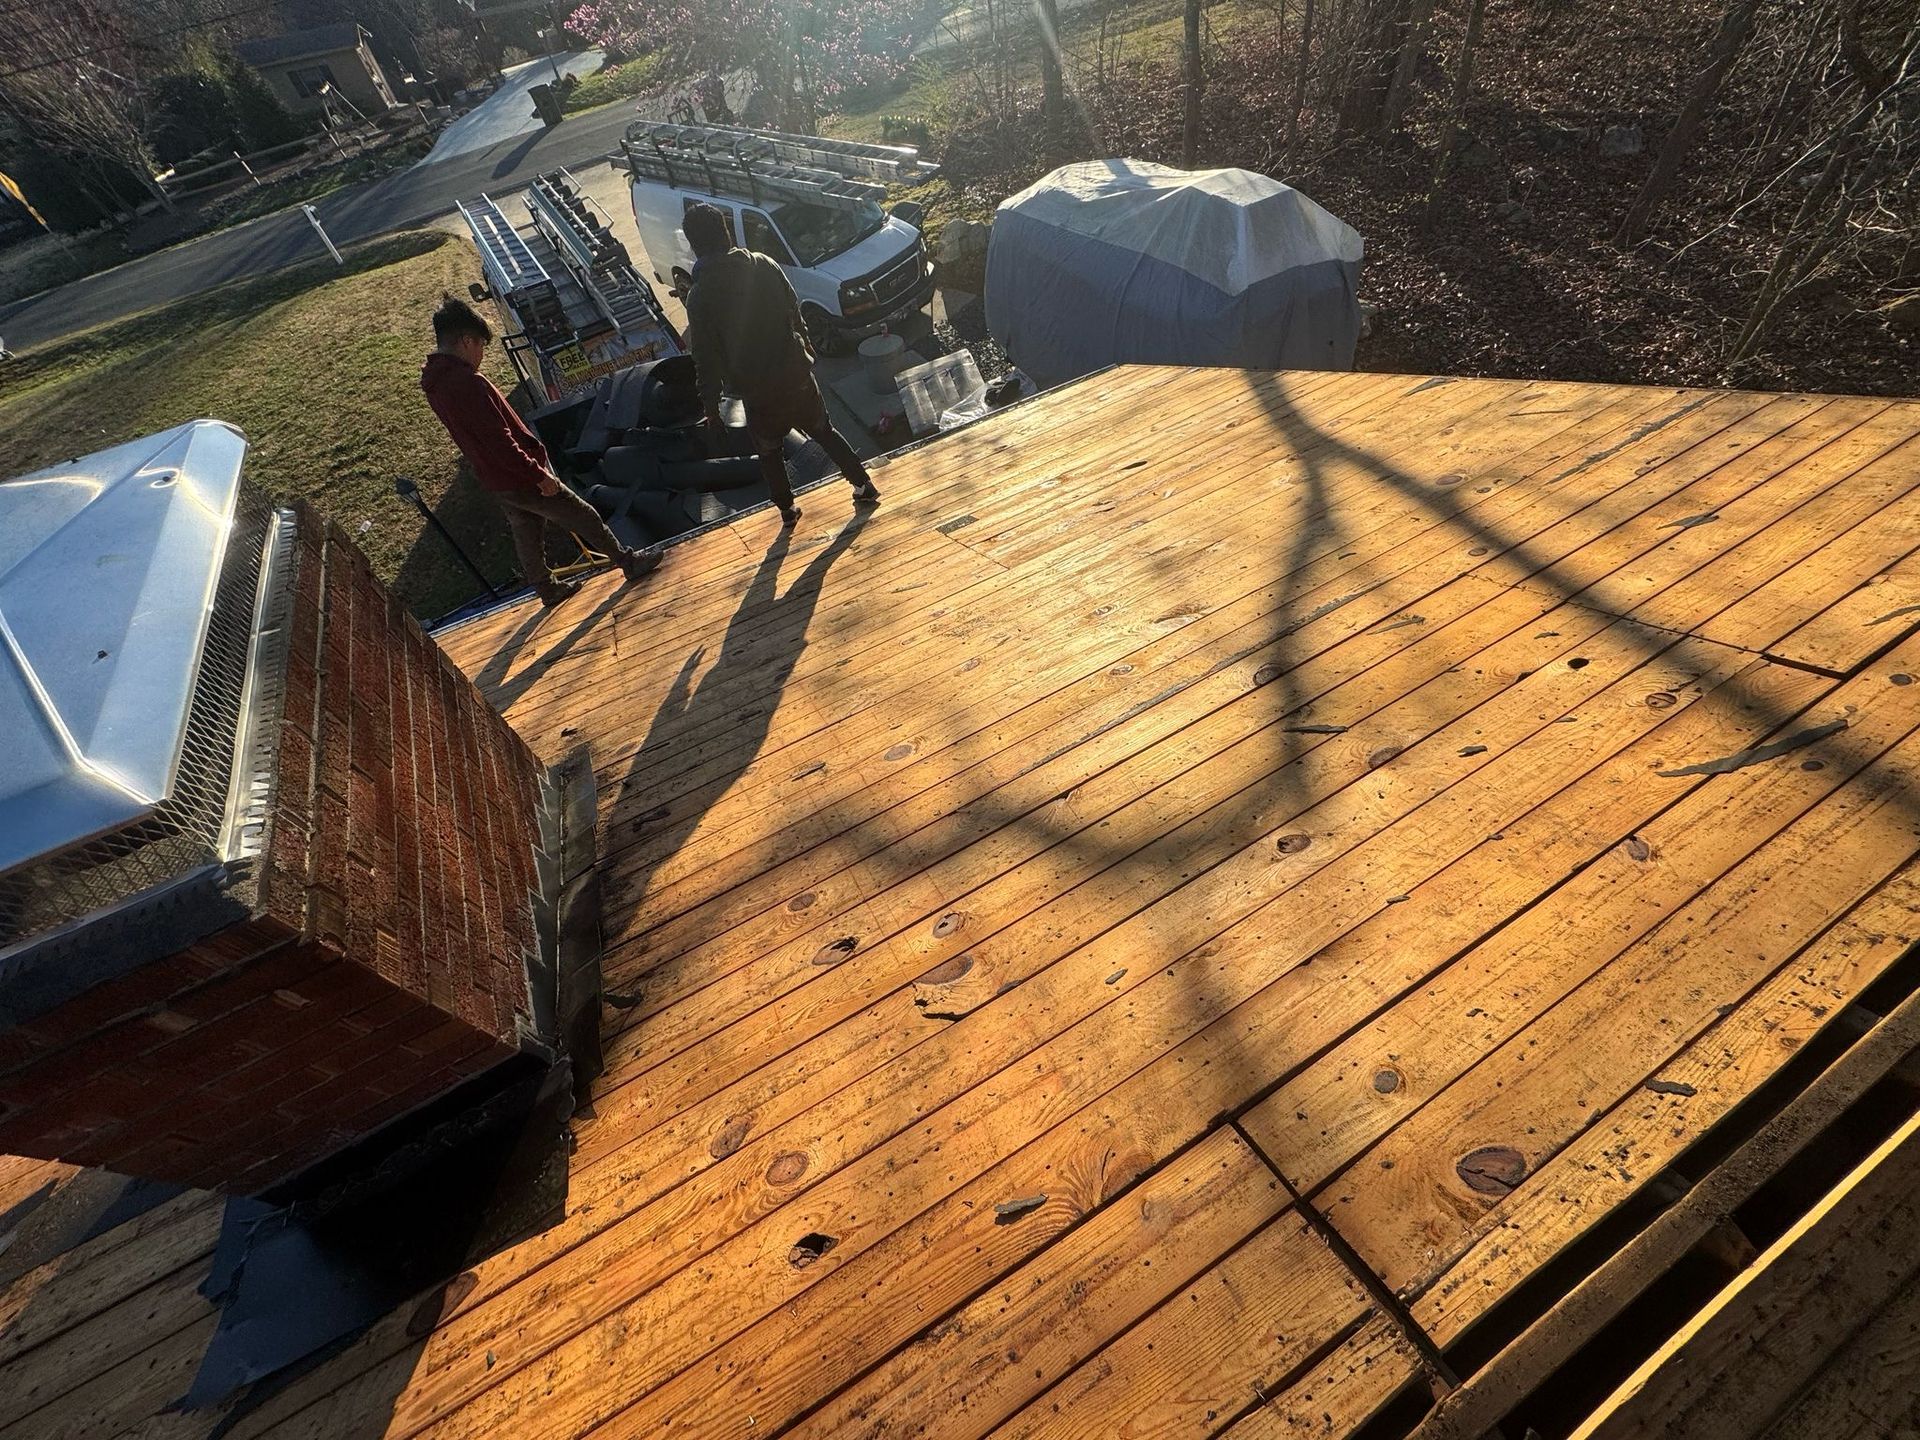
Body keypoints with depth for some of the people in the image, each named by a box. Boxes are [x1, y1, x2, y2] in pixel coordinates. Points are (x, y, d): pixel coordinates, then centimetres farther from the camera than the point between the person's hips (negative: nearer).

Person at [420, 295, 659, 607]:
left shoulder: (435, 383, 6)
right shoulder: (469, 382, -26)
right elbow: (500, 443, -28)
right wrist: (539, 474, -21)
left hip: (497, 481, 9)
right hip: (522, 479, -9)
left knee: (526, 535, 21)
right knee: (585, 518, 5)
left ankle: (547, 589, 34)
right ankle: (628, 562, 19)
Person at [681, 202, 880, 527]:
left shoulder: (699, 296, -14)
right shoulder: (764, 265, -5)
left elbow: (706, 359, -11)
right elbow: (794, 312, 6)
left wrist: (711, 406, -1)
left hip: (757, 390, -2)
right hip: (795, 374, 3)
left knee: (769, 452, 19)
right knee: (825, 431, 21)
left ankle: (788, 509, 30)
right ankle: (864, 485, 23)